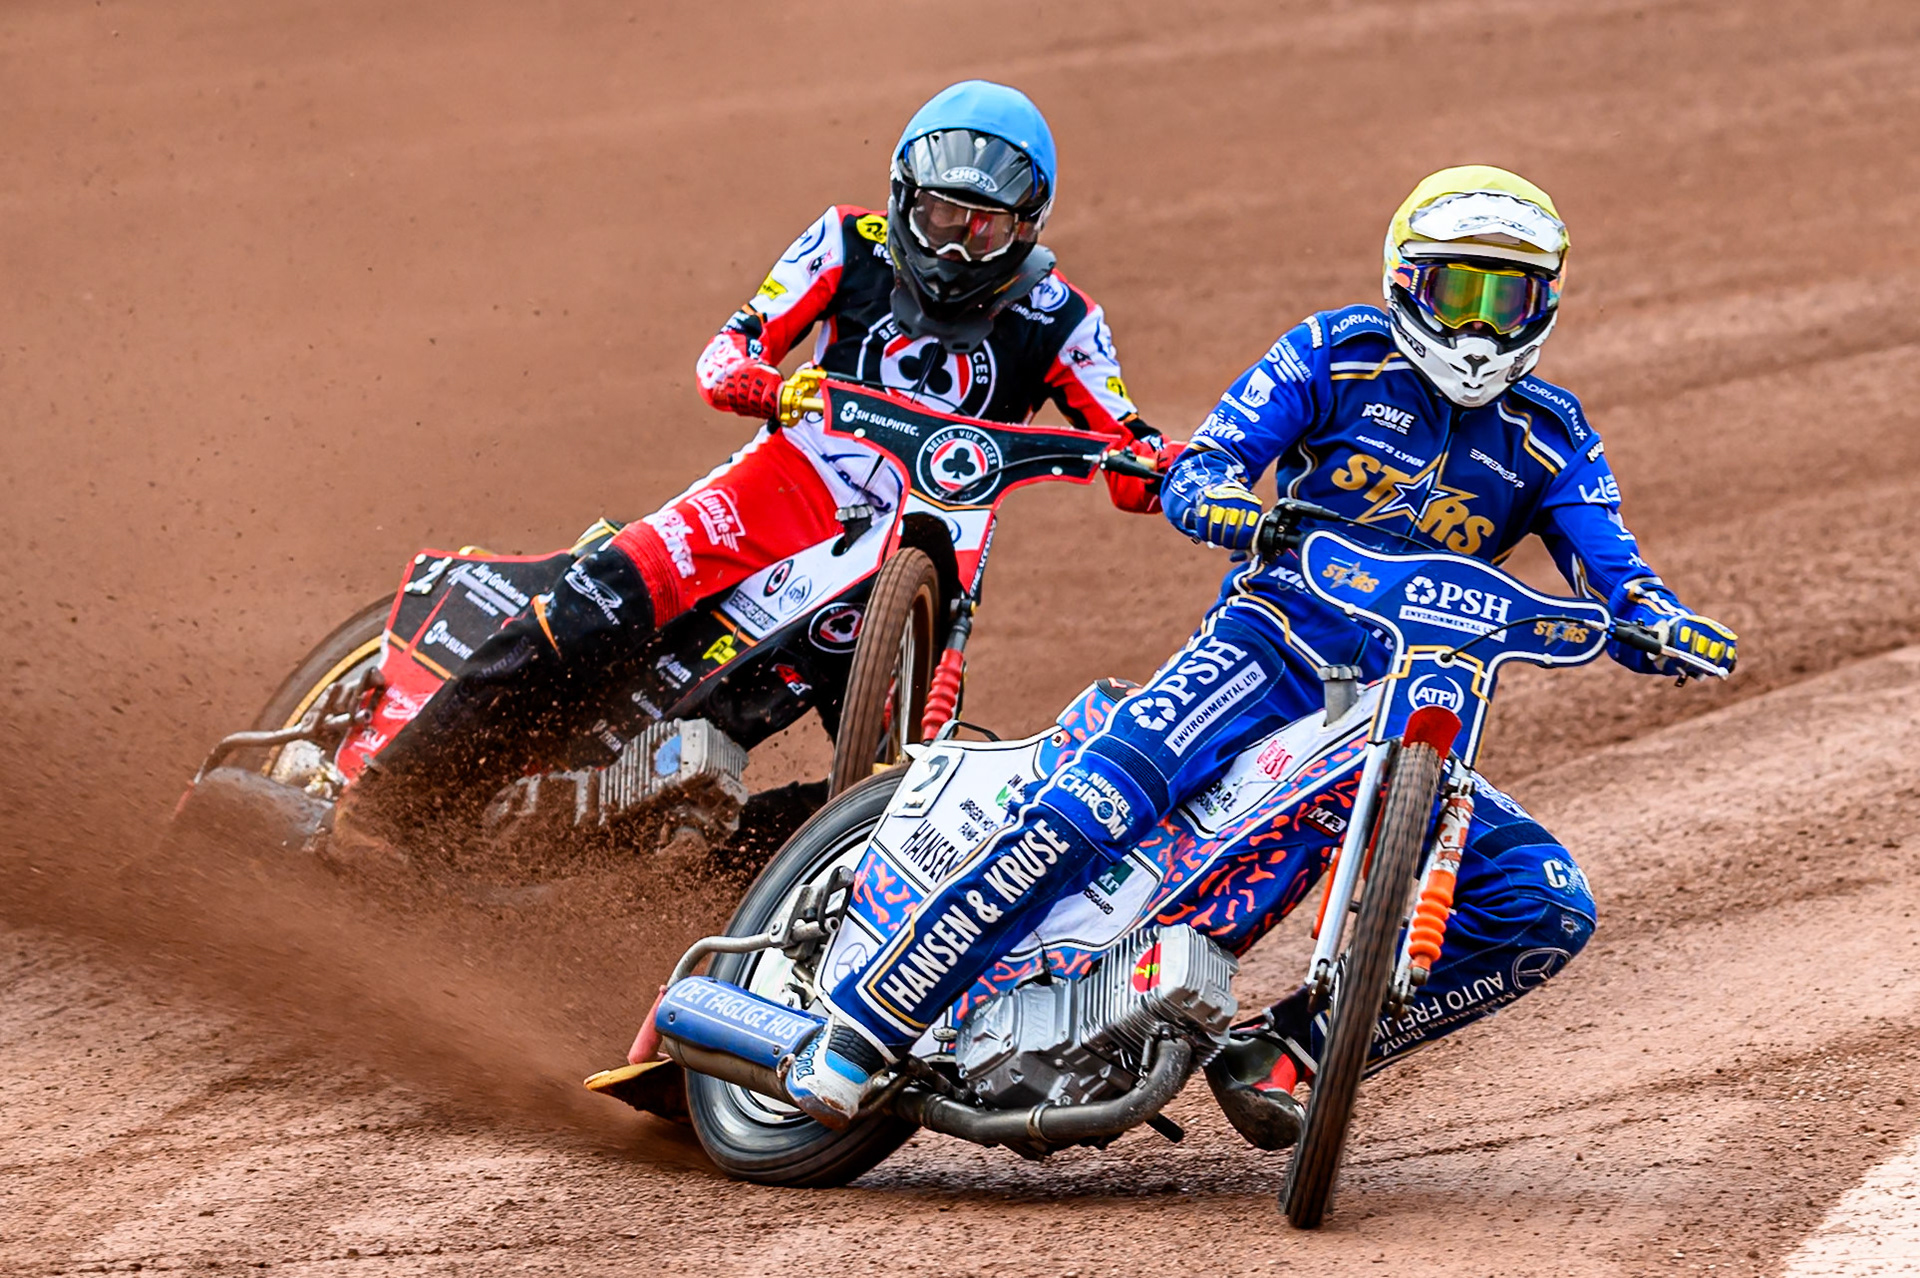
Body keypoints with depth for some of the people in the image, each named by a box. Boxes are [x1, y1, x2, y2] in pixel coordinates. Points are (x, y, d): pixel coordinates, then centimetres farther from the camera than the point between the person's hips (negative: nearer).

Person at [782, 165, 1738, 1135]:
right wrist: (1242, 510, -31)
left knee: (1547, 907, -15)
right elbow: (1191, 476, -7)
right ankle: (858, 1027, -25)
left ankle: (1283, 1048, -7)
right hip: (1274, 641, -4)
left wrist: (1668, 626, -23)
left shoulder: (1549, 438, 10)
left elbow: (1614, 579, 1)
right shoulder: (1339, 354, 2)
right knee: (1088, 809, -29)